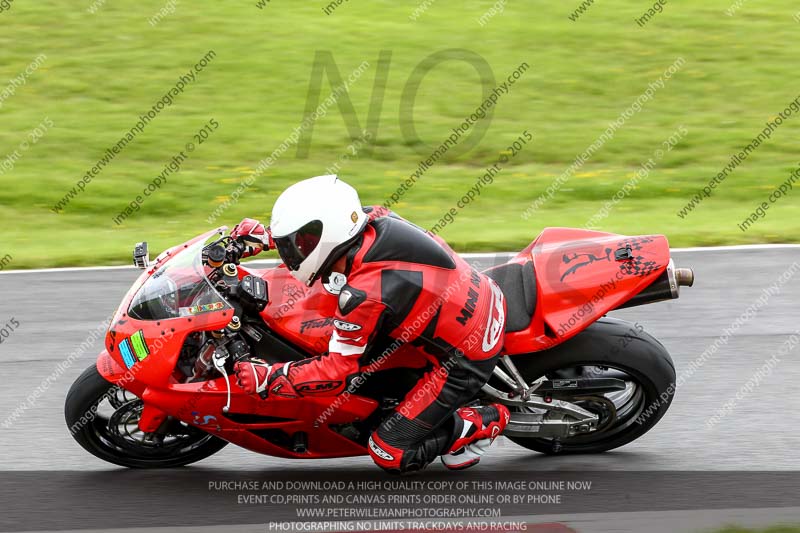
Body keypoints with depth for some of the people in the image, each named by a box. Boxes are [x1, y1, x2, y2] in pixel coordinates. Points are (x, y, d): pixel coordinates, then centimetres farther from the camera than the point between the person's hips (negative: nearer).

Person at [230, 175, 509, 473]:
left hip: (467, 359, -8)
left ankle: (484, 423, 7)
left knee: (390, 454, -3)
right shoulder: (373, 219, -9)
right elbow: (324, 230, 16)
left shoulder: (364, 296, -29)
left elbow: (338, 372, -19)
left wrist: (267, 378, -13)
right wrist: (264, 235, 11)